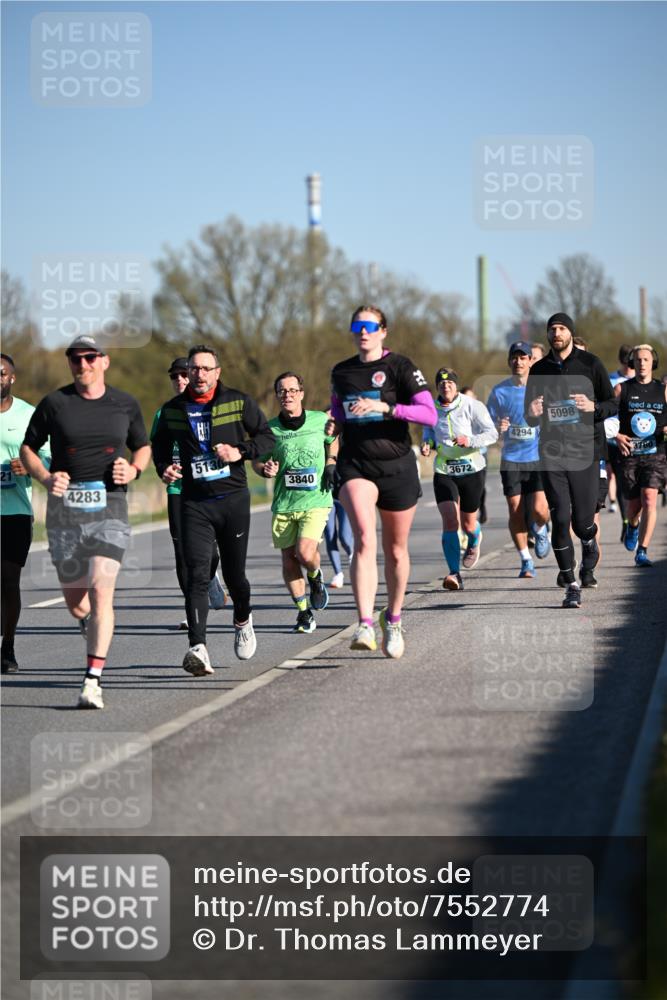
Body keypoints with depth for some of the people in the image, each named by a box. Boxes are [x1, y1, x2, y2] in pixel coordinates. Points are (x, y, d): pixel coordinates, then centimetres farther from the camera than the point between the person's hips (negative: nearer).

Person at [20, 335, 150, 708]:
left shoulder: (126, 404, 6)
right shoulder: (54, 404, 2)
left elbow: (143, 447, 19)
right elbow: (28, 448, 10)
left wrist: (133, 470, -2)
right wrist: (46, 478, -8)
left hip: (110, 505, -1)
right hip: (65, 506, 1)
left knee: (101, 591, -16)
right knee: (75, 603, 7)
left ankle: (93, 681, -17)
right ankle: (97, 628, 44)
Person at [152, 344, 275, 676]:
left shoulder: (239, 402, -1)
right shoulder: (173, 409, 5)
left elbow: (267, 437, 5)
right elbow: (160, 444, 20)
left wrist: (241, 451, -13)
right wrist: (164, 468, 0)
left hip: (233, 499, 0)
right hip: (194, 502, 0)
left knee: (234, 573, 9)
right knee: (196, 574, -14)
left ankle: (243, 620, 43)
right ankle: (198, 648, -24)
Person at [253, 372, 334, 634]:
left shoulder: (320, 420, -1)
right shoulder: (270, 428, -2)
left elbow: (333, 440, 21)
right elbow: (256, 460, 10)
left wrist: (331, 465, 7)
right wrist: (265, 469, -12)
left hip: (315, 501, -2)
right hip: (283, 503, 2)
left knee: (305, 553, -17)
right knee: (289, 558, 4)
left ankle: (315, 578, 18)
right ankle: (304, 612, 18)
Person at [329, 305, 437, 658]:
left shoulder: (399, 366, -5)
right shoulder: (341, 372, 10)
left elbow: (430, 414, -17)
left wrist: (384, 407, -23)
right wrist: (334, 424, 14)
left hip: (396, 466, -1)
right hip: (355, 466, 1)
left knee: (395, 550, 11)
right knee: (364, 539, -22)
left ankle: (393, 619, 33)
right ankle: (365, 625, -31)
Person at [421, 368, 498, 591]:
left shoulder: (472, 406, -9)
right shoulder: (432, 409, 1)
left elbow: (492, 434, -10)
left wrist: (469, 440, -26)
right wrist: (427, 443, -2)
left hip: (471, 471, -1)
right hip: (443, 472, 1)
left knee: (468, 524, 8)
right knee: (450, 520, -16)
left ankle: (475, 540, 48)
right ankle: (454, 574, -16)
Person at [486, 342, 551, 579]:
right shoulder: (499, 391, 2)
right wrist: (498, 428, -14)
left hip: (539, 458, -1)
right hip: (511, 459, 2)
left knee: (539, 509, -14)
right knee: (516, 512, -2)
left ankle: (540, 531, 23)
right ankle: (526, 562, 14)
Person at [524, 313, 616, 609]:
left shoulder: (590, 363, 2)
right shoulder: (538, 370, 9)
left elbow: (612, 404, 4)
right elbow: (530, 418, 15)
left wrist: (593, 406, -17)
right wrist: (532, 413, -10)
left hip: (585, 451, -2)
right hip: (552, 454, 2)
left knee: (582, 521, -1)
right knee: (560, 520, -6)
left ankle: (590, 545, 37)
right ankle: (571, 585, 3)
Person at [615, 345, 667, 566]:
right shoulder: (622, 389, 5)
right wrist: (616, 435, -12)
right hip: (629, 453, 0)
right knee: (634, 504, 5)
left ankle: (642, 552, -17)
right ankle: (633, 526, 43)